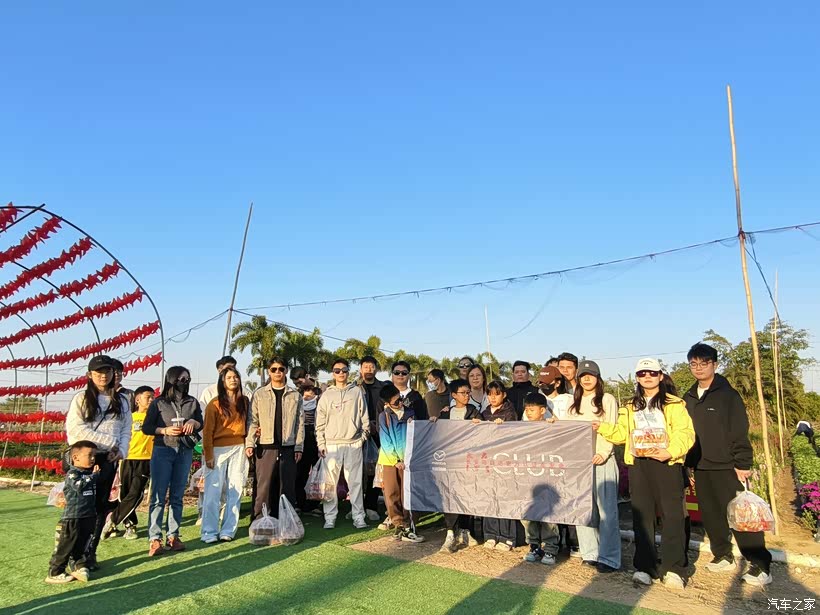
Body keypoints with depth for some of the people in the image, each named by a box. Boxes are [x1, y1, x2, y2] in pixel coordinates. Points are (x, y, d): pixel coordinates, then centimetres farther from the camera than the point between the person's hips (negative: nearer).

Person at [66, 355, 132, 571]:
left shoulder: (121, 401, 11)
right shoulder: (81, 398, 0)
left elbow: (126, 429, 9)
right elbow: (75, 429, -10)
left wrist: (121, 450, -9)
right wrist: (109, 441, -13)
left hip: (108, 459, 4)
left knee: (100, 506, 6)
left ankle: (90, 552, 16)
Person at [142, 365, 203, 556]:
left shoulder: (193, 402, 10)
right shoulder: (159, 403, 1)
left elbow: (201, 424, 14)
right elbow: (146, 428, 2)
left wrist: (193, 422, -7)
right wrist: (165, 430, -14)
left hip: (185, 452, 3)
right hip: (163, 451, -3)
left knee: (177, 496, 6)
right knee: (158, 496, -5)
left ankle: (172, 536, 12)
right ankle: (155, 539, -1)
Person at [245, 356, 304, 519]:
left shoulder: (295, 395, 8)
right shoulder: (259, 394, 7)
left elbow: (300, 423, 6)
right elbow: (253, 421, 4)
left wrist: (299, 447, 0)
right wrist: (249, 443, -7)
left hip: (288, 448, 1)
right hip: (265, 447, -1)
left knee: (287, 487, 6)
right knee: (264, 487, 1)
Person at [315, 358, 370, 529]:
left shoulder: (357, 391, 8)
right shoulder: (326, 395, 8)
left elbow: (364, 417, 9)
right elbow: (320, 422, 7)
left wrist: (364, 436, 1)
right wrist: (321, 444, 1)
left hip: (354, 444, 0)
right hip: (332, 444, 1)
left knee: (355, 482, 2)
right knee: (330, 482, 1)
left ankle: (358, 517, 8)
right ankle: (330, 518, 11)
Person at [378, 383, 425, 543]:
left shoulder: (410, 413, 0)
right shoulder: (384, 416, -3)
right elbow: (386, 442, -4)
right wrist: (396, 461, -9)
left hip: (407, 460, 0)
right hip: (390, 460, 0)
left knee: (407, 495, -4)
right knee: (392, 495, 3)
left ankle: (408, 529, 2)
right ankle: (400, 525, 15)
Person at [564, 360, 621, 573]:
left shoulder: (607, 400, 2)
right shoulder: (574, 402, 17)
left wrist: (603, 454, -16)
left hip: (601, 460, -4)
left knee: (606, 508, -4)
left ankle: (608, 557, 2)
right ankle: (590, 552, 16)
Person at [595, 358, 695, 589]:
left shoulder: (674, 404, 0)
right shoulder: (630, 407, 17)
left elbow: (685, 434, -8)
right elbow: (622, 433, 15)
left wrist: (670, 452, -22)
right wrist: (601, 427, 1)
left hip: (666, 464, -4)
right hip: (638, 465, 4)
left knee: (672, 515, -1)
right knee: (642, 516, 7)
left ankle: (673, 569, 11)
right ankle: (645, 566, 15)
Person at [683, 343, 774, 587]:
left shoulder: (727, 395, -6)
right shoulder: (688, 398, 10)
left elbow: (740, 432, -10)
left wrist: (742, 464, -14)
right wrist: (689, 465, 11)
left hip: (727, 468, -6)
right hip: (701, 468, 6)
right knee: (711, 516, 12)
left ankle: (761, 565, 8)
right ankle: (723, 556, 26)